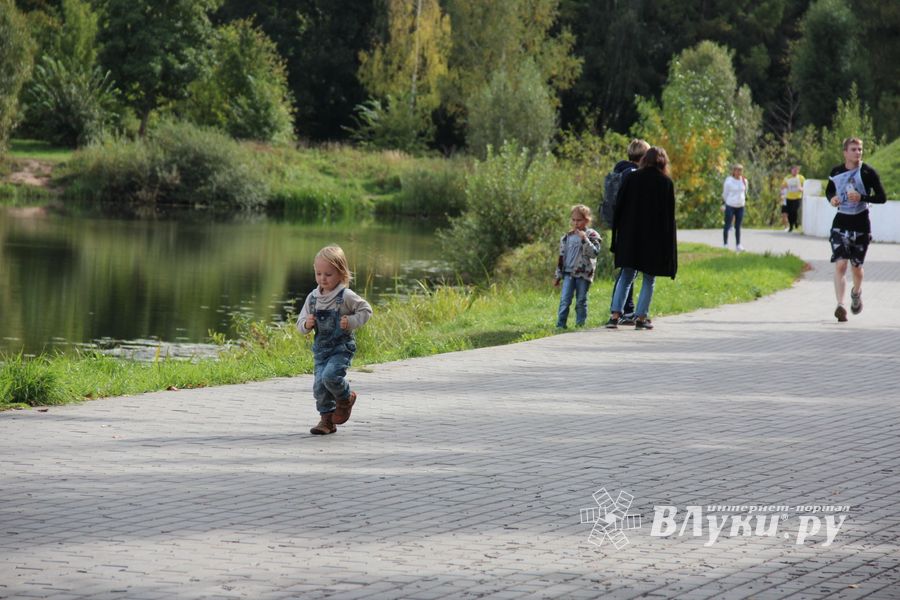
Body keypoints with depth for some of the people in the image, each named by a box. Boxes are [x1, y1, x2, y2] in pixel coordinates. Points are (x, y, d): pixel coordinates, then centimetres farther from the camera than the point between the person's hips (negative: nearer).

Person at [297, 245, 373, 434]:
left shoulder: (346, 296, -10)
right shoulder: (312, 297, 5)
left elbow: (366, 310, -1)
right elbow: (301, 321, 12)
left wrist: (351, 322, -15)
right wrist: (306, 324, -11)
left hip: (342, 347, -5)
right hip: (321, 348, 5)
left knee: (330, 376, -24)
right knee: (319, 385, 0)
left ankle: (346, 399, 7)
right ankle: (326, 419, 14)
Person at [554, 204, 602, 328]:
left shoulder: (592, 235, 0)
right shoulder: (568, 236, 11)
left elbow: (594, 253, -14)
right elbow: (562, 256, 14)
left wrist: (584, 239, -23)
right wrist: (558, 276, 13)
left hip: (583, 274, -3)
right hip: (568, 273, 3)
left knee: (581, 301, 3)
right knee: (564, 300, -5)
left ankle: (580, 324, 10)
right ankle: (560, 325, -6)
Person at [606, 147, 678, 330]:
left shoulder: (631, 178, 1)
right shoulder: (666, 183, -4)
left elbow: (620, 208, 2)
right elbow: (670, 215, -4)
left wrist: (617, 236, 8)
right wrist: (668, 245, 1)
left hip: (630, 238, 2)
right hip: (655, 238, -2)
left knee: (626, 277, 9)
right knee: (649, 279, 8)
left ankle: (615, 314, -4)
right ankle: (641, 317, 4)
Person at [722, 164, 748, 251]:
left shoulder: (744, 181, 5)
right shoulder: (729, 181, -8)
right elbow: (725, 193, -2)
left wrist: (745, 200, 17)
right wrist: (723, 204, -2)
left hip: (740, 206, 4)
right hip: (730, 206, -4)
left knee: (738, 227, 10)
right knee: (727, 226, 0)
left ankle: (738, 245, 15)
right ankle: (725, 244, 6)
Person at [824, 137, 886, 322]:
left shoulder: (868, 172, -7)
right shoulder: (836, 172, 2)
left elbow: (882, 198, -7)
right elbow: (829, 190, 19)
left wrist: (862, 198, -22)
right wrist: (832, 199, -5)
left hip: (861, 224, -1)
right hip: (841, 223, 1)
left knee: (856, 266, 11)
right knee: (840, 264, -14)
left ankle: (856, 293, 43)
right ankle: (840, 306, -20)